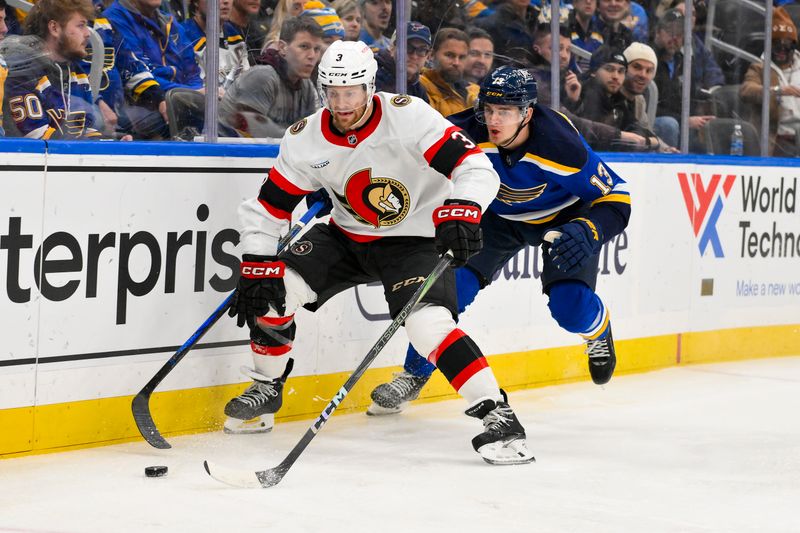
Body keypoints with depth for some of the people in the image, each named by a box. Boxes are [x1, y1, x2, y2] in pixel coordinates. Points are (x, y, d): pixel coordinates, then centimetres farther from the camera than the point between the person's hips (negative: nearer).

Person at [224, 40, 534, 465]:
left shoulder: (407, 116, -24)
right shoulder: (305, 139, -11)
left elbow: (474, 166, -29)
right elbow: (268, 207, -3)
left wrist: (460, 212, -47)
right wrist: (257, 268, -13)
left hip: (416, 239, -5)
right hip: (347, 236, 5)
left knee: (428, 324, -28)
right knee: (276, 290, -12)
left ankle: (497, 416, -20)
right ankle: (265, 390, 12)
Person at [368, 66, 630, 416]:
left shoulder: (562, 146, -36)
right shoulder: (469, 133, -30)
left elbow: (616, 199, -27)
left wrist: (585, 233, -45)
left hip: (563, 216, -3)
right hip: (499, 214, 3)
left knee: (570, 308, -17)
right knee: (452, 284, -13)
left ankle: (598, 332, 22)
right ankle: (413, 375, 4)